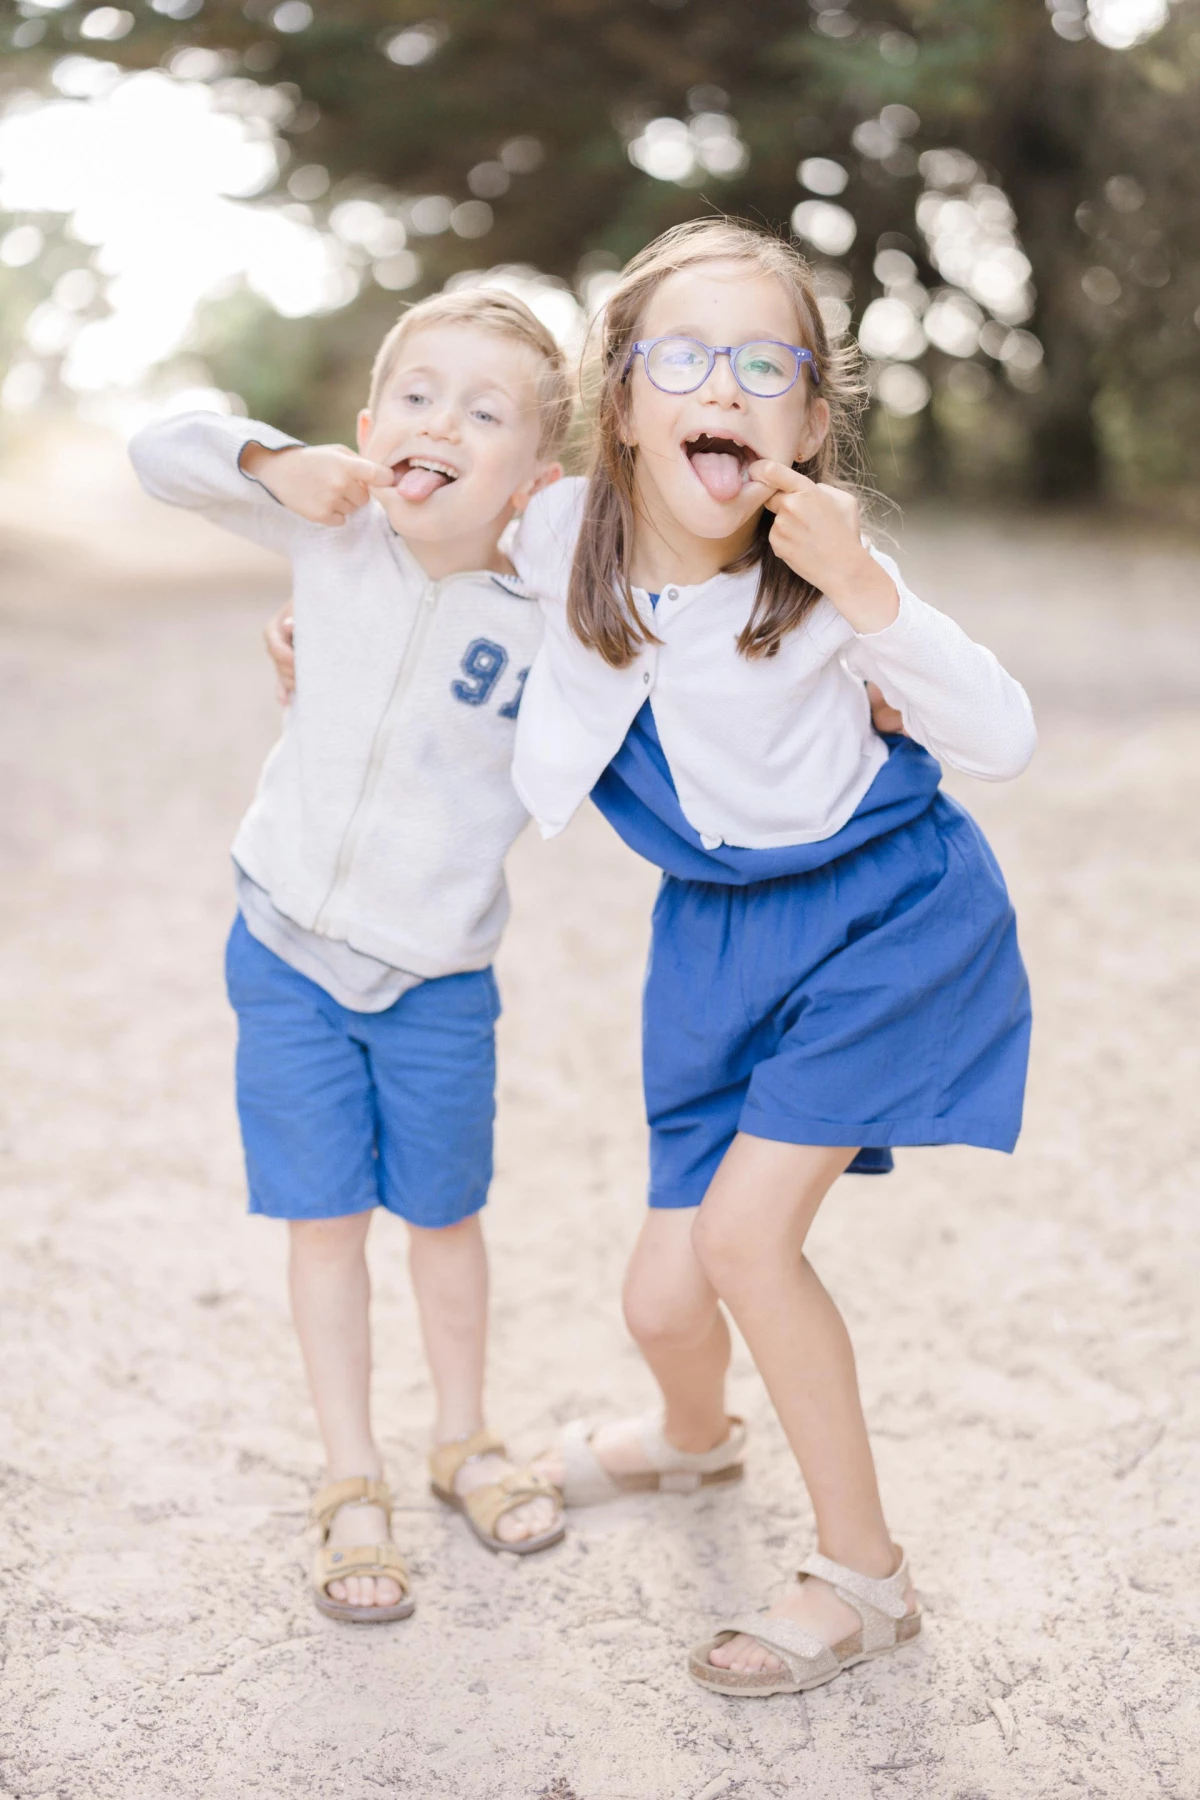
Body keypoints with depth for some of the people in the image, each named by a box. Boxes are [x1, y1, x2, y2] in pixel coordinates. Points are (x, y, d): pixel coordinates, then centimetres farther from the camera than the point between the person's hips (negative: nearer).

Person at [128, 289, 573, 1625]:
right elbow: (159, 452, -2)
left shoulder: (549, 633, -13)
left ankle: (462, 1443, 38)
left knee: (444, 1214, 15)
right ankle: (350, 1485, 25)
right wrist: (273, 460, -19)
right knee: (325, 1218, 9)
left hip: (439, 980, -1)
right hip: (288, 951, 1)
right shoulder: (333, 533, -7)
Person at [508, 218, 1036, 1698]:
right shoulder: (562, 534, -13)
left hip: (888, 912, -4)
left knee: (744, 1228, -16)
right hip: (718, 930, 4)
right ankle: (692, 1436, 47)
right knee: (665, 1293, 6)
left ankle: (864, 1573, 7)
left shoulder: (825, 569, -23)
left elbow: (1004, 742, -28)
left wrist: (859, 586, -38)